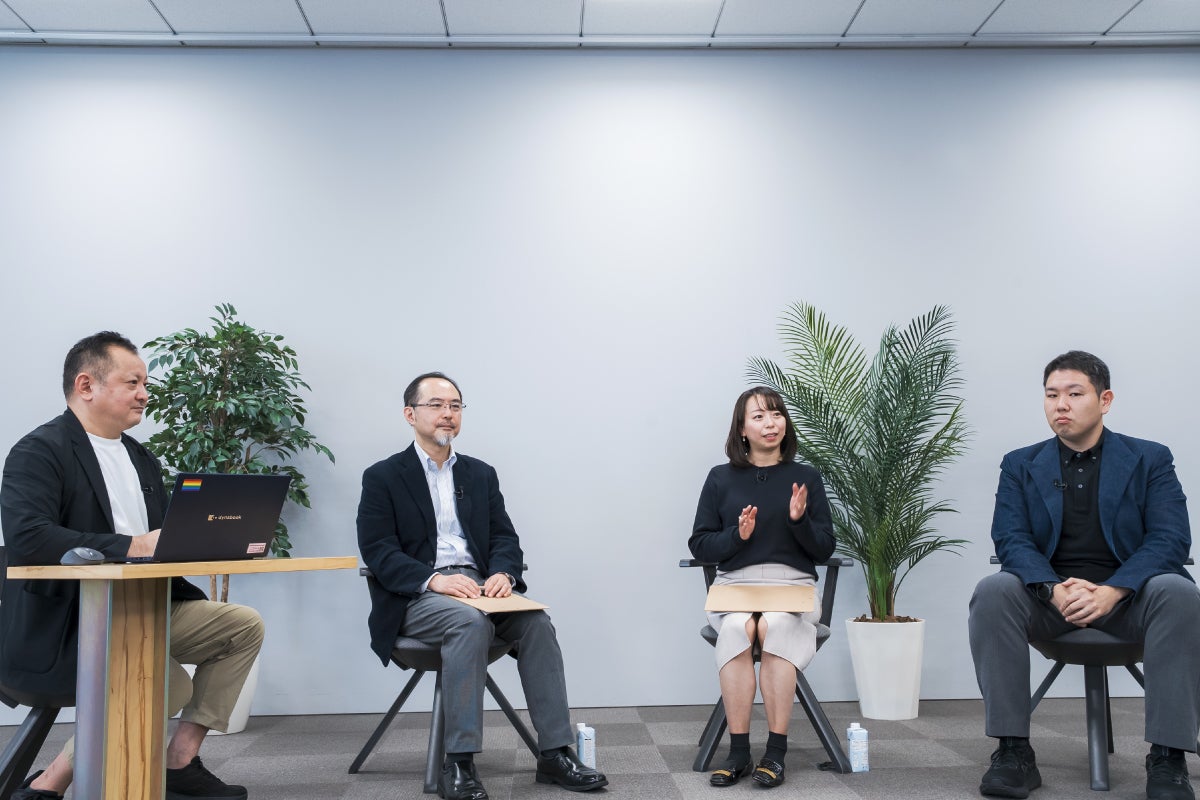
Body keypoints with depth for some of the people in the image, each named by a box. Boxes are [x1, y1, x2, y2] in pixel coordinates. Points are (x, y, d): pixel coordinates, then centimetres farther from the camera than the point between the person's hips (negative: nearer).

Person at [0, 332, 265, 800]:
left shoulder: (142, 459, 17)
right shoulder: (39, 452, -10)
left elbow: (165, 539, 18)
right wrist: (131, 546, -27)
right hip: (61, 626, -9)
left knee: (244, 625, 0)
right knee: (170, 687, -29)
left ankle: (180, 762, 4)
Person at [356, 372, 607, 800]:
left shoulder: (480, 474, 19)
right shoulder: (382, 477, 5)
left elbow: (504, 537, 13)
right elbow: (378, 551, -6)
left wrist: (503, 573, -11)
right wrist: (434, 579, -22)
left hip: (479, 587, 4)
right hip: (416, 598, -4)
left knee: (536, 620, -24)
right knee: (470, 621, -35)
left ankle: (555, 753, -20)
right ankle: (458, 764, -30)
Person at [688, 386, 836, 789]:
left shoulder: (806, 477, 10)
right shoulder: (720, 478, 9)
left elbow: (824, 549, 7)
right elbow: (699, 545, 7)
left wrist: (800, 519, -11)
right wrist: (737, 534, -11)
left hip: (792, 585, 0)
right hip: (735, 583, 0)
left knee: (775, 625, -33)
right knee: (738, 627, -32)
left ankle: (776, 752, -27)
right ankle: (738, 752, -27)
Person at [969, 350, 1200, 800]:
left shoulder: (1150, 460, 7)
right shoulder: (1020, 466, 10)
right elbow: (1011, 539, -3)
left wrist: (1111, 591, -24)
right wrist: (1054, 590, -24)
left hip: (1128, 594, -1)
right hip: (1049, 597, 1)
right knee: (993, 591, -30)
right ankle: (1013, 753, -27)